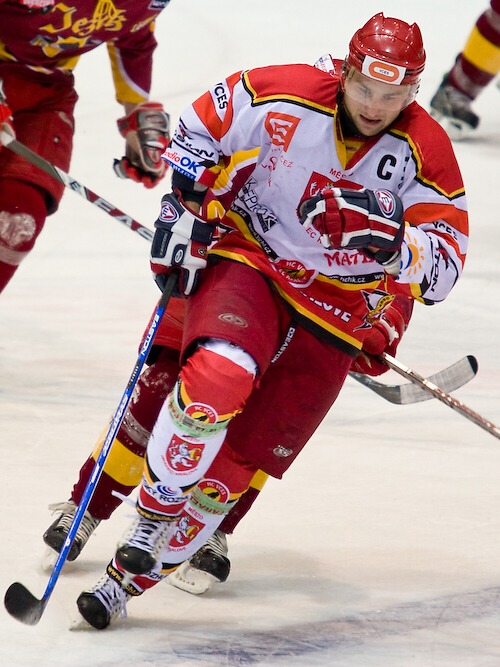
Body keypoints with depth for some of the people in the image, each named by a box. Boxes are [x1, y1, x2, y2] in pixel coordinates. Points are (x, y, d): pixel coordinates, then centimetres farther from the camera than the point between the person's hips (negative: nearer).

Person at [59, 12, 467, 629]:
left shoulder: (425, 150, -12)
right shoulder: (283, 96, -14)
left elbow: (443, 269, -13)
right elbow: (198, 127, 4)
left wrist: (393, 241, -32)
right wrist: (183, 208, -3)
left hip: (338, 314, 1)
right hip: (249, 264, -1)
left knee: (234, 466, -3)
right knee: (219, 374, -33)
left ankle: (131, 576, 9)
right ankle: (153, 514, -12)